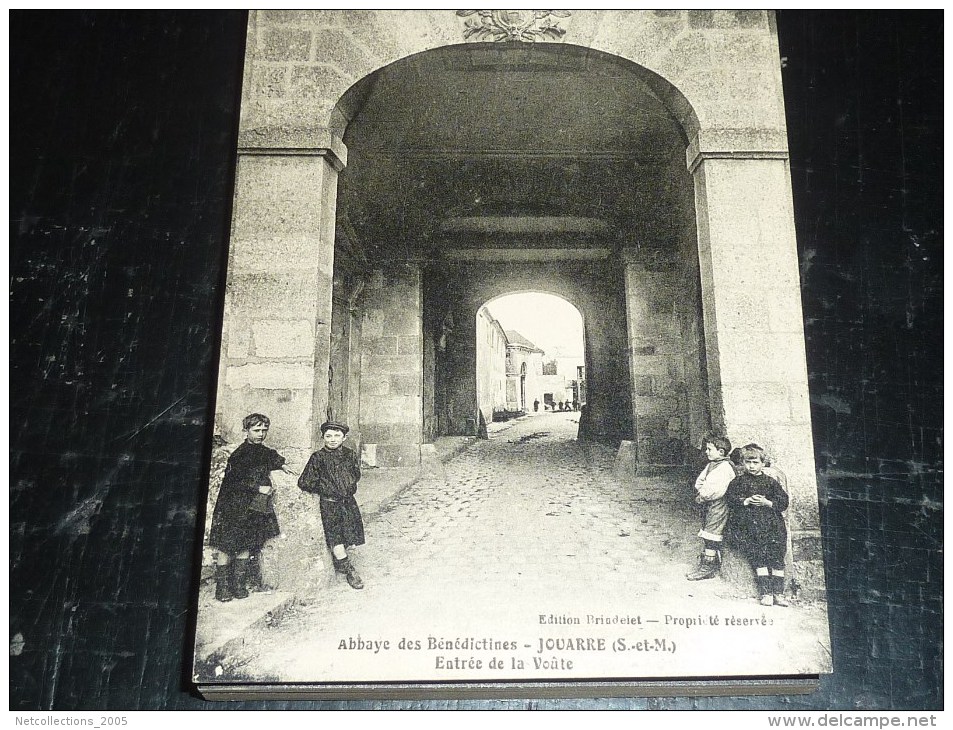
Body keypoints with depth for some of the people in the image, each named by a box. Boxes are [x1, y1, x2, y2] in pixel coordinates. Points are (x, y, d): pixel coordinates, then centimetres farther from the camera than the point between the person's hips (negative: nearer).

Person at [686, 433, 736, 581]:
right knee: (707, 535, 14)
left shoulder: (725, 467, -17)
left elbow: (717, 490, -24)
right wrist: (700, 490, -4)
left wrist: (702, 496, -14)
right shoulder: (711, 465, 13)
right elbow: (699, 481, 16)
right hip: (707, 505, 10)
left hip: (717, 505, -10)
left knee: (711, 536, -6)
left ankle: (708, 567, 0)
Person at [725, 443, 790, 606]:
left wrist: (767, 503, -6)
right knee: (758, 556, -16)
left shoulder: (771, 482, 16)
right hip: (746, 524, -1)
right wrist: (747, 501, -11)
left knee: (777, 556, -12)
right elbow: (730, 500, 1)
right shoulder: (738, 482, 14)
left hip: (771, 522, 2)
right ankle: (765, 592, -15)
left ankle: (778, 593, -9)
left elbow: (783, 502, 9)